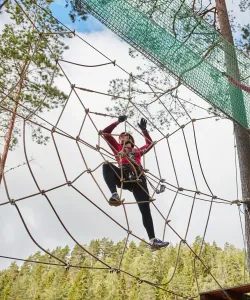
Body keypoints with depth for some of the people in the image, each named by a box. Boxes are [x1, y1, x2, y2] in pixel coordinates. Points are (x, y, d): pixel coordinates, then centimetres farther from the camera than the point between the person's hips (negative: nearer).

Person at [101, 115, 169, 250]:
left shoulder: (137, 151, 34)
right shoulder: (117, 147, 29)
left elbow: (150, 143, 45)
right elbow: (105, 133, 27)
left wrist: (144, 130, 39)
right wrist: (118, 122, 28)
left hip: (138, 179, 2)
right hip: (123, 176, -1)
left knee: (145, 210, -11)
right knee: (107, 165, -34)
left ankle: (152, 240, -18)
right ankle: (114, 195, -50)